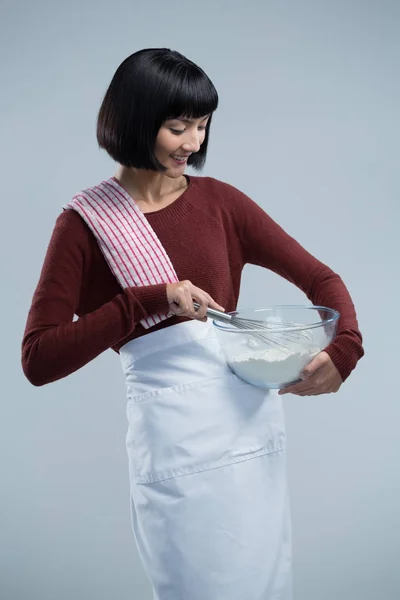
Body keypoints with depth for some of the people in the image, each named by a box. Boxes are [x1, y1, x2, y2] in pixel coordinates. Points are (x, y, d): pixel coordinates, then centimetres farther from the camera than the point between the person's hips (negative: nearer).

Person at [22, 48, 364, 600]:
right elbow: (38, 361, -10)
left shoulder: (219, 201, 5)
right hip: (173, 435, -4)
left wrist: (345, 347, -14)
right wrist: (148, 300, -19)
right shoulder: (86, 222, -5)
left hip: (252, 414, 4)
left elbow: (318, 277, 6)